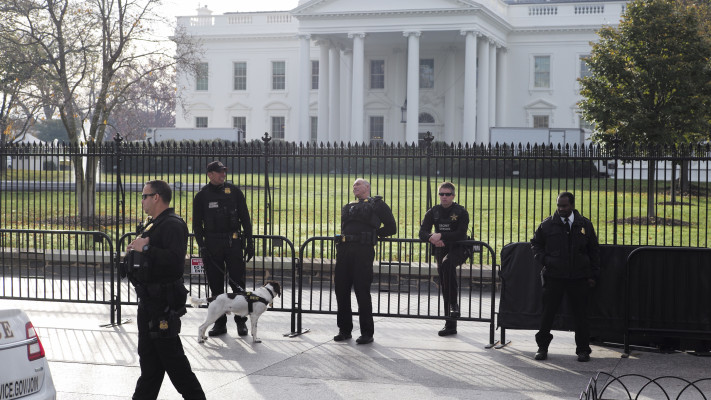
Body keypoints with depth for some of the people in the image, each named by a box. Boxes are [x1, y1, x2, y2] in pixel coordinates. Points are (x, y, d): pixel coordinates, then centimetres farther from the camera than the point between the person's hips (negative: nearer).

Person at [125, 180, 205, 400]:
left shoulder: (173, 225, -16)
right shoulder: (154, 224, 18)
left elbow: (175, 260, -30)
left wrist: (146, 249, -24)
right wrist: (135, 251, 9)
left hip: (163, 302, -10)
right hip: (149, 299, 10)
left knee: (170, 354, -6)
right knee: (148, 355, 15)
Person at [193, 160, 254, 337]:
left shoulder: (234, 191, 5)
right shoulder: (202, 196, 5)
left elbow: (245, 218, 7)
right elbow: (197, 223, 7)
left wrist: (249, 242, 2)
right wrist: (202, 245, -3)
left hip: (233, 243, -1)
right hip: (212, 244, 1)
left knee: (238, 283, -3)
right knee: (216, 286, 4)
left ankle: (241, 321, 8)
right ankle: (220, 323, 12)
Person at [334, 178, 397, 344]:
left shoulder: (377, 204, 8)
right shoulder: (347, 207, 24)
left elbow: (391, 228, 6)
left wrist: (372, 234, 8)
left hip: (363, 251, -6)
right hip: (344, 250, 6)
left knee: (362, 291, -6)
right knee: (341, 289, 5)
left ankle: (367, 333, 2)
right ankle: (344, 330, 16)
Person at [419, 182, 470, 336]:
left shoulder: (461, 212, -5)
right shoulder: (433, 212, 6)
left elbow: (461, 234, -18)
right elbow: (422, 233, -3)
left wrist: (441, 236, -26)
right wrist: (433, 238, -24)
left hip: (458, 249, -5)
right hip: (441, 250, 5)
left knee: (446, 264, -37)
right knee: (445, 288, 4)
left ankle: (454, 304, -28)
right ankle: (450, 325, 11)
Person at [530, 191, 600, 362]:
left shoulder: (585, 225, 5)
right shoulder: (547, 224, 3)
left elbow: (594, 250, 12)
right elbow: (535, 243, 15)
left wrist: (593, 275, 6)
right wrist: (543, 259, -3)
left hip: (579, 278, 1)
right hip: (553, 276, 0)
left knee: (581, 314, 5)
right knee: (548, 312, 3)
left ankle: (583, 349, 16)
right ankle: (542, 347, 16)